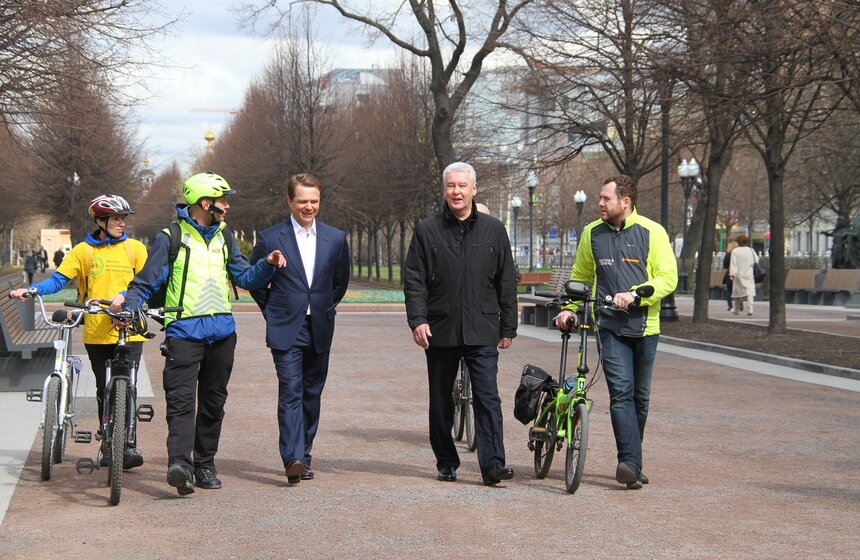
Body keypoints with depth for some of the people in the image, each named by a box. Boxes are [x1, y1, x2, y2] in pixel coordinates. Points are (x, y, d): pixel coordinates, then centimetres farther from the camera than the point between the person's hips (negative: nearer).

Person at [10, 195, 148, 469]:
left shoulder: (134, 248, 6)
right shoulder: (83, 250, 7)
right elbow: (59, 279, 1)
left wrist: (125, 296, -18)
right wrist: (31, 290, -16)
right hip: (96, 332, 1)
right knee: (104, 391, 8)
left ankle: (128, 444, -9)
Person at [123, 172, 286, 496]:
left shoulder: (224, 237, 15)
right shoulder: (170, 238, -2)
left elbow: (245, 277, 16)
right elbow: (146, 282, 0)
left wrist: (267, 265, -3)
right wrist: (129, 309, -16)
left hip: (222, 332, 6)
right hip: (184, 332, -6)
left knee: (213, 401, 9)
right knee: (181, 400, -16)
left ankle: (205, 464, 17)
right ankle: (179, 464, -27)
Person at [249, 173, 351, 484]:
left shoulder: (336, 239, 7)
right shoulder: (270, 239, -2)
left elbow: (340, 280, 20)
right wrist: (273, 310, 9)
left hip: (320, 330, 4)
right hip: (285, 330, -3)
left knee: (312, 395, 8)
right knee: (290, 392, -14)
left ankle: (304, 456, 18)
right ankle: (293, 458, -22)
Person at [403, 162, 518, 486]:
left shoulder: (493, 230, 8)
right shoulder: (427, 231, 4)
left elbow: (506, 282, 10)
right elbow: (413, 280, 2)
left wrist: (508, 327, 7)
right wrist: (417, 319, -11)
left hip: (482, 332, -1)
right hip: (440, 331, 1)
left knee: (488, 398, -9)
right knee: (440, 402, 9)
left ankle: (493, 464, -10)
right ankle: (446, 463, 20)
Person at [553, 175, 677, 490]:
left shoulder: (652, 232, -1)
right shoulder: (592, 234, 8)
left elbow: (668, 278, -6)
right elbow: (581, 276, 20)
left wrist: (634, 294, -20)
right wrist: (569, 308, 6)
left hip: (645, 326, 0)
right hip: (610, 326, 0)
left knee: (640, 397, 9)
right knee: (621, 393, -14)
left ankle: (631, 462, 22)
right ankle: (631, 463, -20)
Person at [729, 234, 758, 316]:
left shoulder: (735, 251, -8)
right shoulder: (751, 250, 0)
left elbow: (733, 263, -12)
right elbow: (756, 261, 7)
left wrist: (732, 273, -15)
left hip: (739, 275, -1)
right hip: (749, 275, 1)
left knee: (738, 291, 11)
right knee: (750, 291, -3)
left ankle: (736, 309, 21)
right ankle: (750, 309, -19)